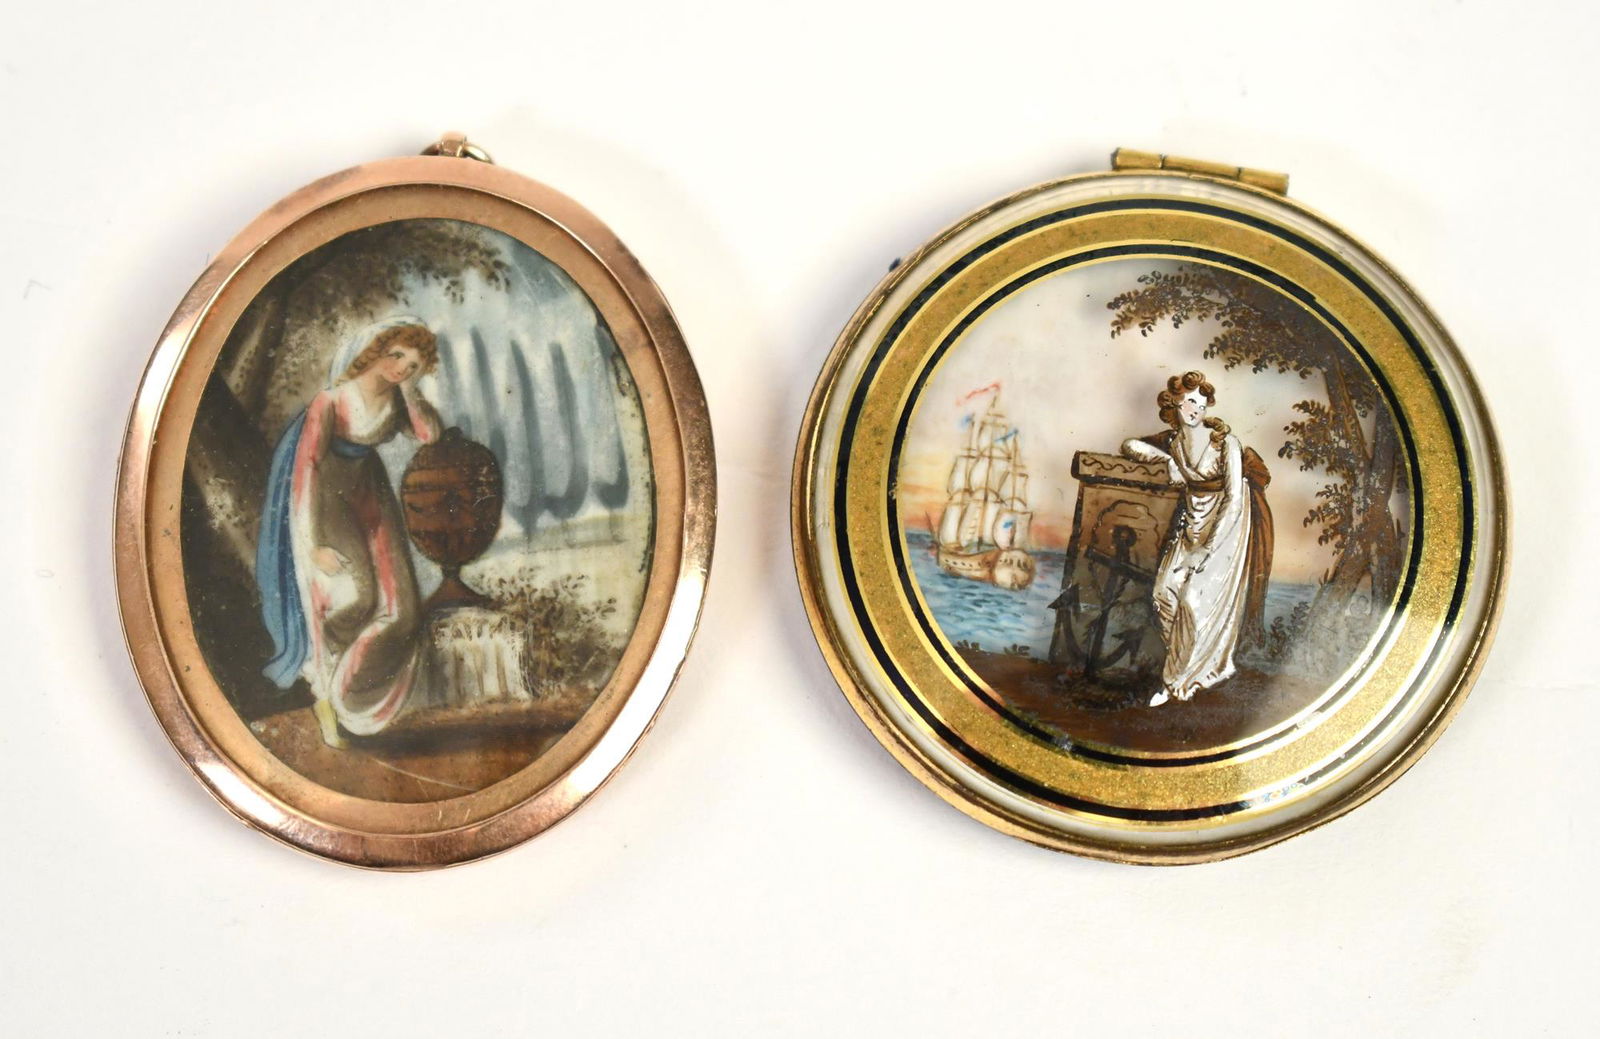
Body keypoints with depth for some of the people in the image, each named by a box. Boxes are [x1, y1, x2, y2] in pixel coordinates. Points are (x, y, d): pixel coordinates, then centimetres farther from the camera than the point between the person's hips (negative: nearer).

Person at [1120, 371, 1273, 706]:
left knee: (1198, 596, -15)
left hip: (1224, 524, -5)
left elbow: (1235, 499, -19)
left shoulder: (1225, 443, -17)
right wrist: (1167, 459, -2)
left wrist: (1208, 547, -21)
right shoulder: (1172, 440, 0)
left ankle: (1179, 680, -1)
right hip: (1190, 521, 6)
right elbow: (1130, 445, 16)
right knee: (1166, 589, -9)